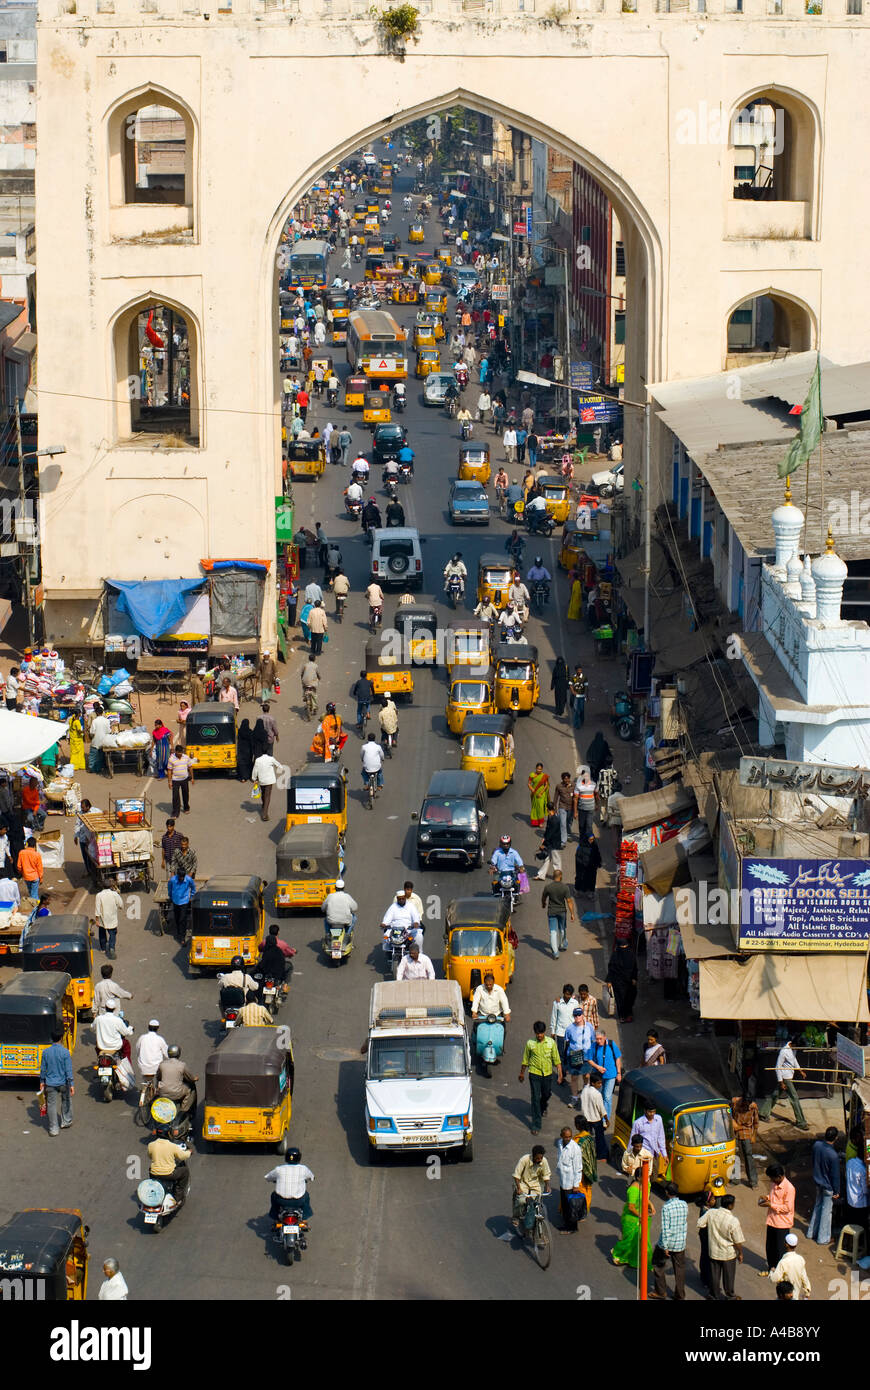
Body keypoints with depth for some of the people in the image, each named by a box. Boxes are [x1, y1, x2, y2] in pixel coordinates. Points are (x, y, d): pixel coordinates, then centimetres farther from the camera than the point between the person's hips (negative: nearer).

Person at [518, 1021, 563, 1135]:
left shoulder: (551, 1042, -6)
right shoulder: (530, 1043, -8)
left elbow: (556, 1060, 0)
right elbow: (525, 1060, 6)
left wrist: (560, 1074, -4)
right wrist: (522, 1073, 15)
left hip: (547, 1074, 2)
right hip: (534, 1074, -2)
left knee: (546, 1095, 20)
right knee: (535, 1099, -5)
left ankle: (543, 1109, 54)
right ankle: (536, 1125, 0)